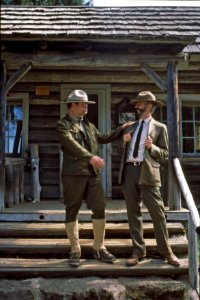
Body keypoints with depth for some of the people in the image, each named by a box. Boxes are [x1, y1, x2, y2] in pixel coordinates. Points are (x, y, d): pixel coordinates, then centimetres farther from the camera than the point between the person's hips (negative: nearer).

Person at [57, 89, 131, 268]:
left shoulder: (89, 125, 19)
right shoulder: (63, 125, -3)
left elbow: (103, 138, 30)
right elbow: (72, 144, -19)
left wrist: (122, 129, 26)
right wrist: (91, 157, -29)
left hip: (93, 173, 6)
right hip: (73, 174, -6)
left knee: (99, 209, 4)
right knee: (72, 212, 3)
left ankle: (99, 248, 17)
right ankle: (75, 251, 15)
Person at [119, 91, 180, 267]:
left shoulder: (160, 128, 8)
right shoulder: (131, 127, 21)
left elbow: (165, 155, 4)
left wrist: (152, 147, -12)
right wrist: (125, 143, 3)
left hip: (147, 173, -4)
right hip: (129, 171, 5)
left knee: (157, 212, -3)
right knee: (133, 213, 6)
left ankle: (166, 251, 9)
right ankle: (138, 251, 14)